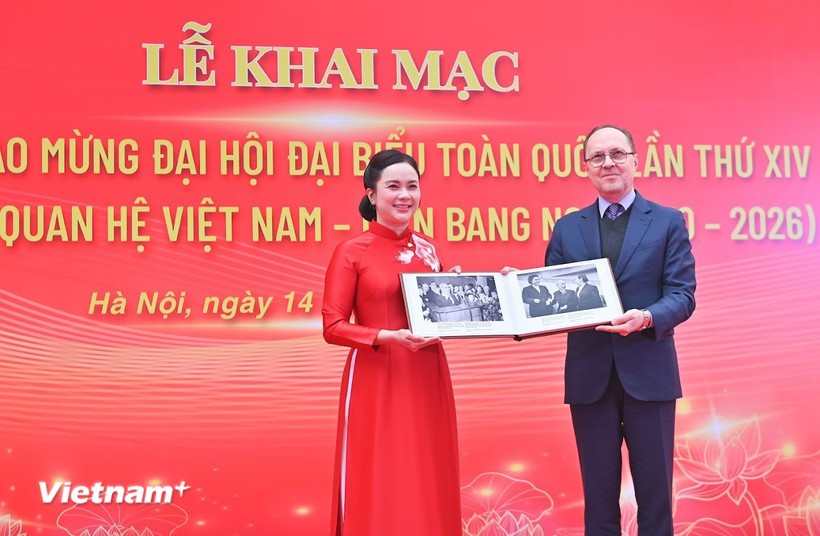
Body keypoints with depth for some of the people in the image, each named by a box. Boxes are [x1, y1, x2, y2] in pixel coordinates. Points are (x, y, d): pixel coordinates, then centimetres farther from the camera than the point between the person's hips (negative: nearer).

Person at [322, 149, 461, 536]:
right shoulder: (352, 252, -6)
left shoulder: (428, 249, 10)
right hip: (376, 382, -5)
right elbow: (332, 327, -10)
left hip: (427, 378, 5)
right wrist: (388, 336, -22)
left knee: (428, 483, 10)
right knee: (376, 488, 1)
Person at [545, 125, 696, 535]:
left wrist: (647, 318, -24)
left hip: (648, 373, -2)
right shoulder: (567, 228, 10)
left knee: (654, 491, 7)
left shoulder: (669, 222, 4)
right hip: (589, 375, 2)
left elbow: (682, 294, -5)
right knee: (598, 495, 11)